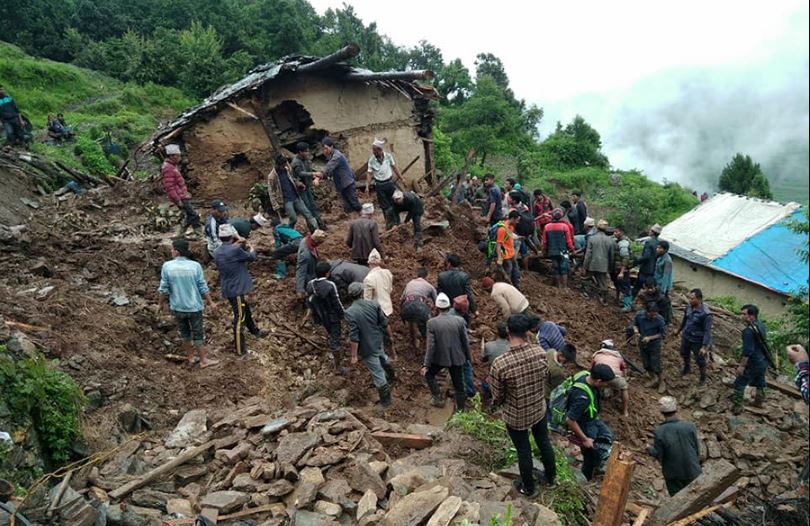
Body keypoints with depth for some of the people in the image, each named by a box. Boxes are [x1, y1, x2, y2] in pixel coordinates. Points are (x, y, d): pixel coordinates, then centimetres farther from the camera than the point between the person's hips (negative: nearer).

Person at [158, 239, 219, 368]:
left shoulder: (167, 266, -12)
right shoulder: (195, 266, -13)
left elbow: (164, 288, -6)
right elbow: (203, 287, -8)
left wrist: (161, 303, 10)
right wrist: (210, 302, 5)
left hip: (177, 307, 2)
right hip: (194, 306, -1)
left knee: (184, 332, 19)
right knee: (198, 334, 9)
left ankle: (190, 357, 32)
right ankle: (203, 360, 17)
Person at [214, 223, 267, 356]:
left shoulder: (217, 252, 3)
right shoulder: (235, 250, -21)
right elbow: (251, 257, -6)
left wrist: (235, 245, 20)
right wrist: (251, 249, 14)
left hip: (227, 289, 9)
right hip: (236, 289, -9)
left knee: (245, 309, 26)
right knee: (239, 317, -4)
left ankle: (255, 331, 47)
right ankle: (240, 350, 1)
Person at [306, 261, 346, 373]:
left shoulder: (310, 285, -9)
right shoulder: (330, 285, -27)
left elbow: (311, 302, 2)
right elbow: (336, 302, -20)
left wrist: (316, 314, 15)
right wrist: (342, 314, -5)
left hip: (321, 316, 6)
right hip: (333, 316, -6)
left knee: (330, 334, 28)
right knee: (335, 338, 4)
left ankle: (337, 352, 51)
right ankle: (337, 367, 13)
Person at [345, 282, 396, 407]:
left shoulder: (349, 313, -25)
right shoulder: (373, 304, -12)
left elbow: (354, 337, -24)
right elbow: (385, 323, -4)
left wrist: (354, 355, -13)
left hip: (367, 348, -5)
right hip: (379, 341, 5)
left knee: (377, 373, 10)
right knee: (382, 357, 36)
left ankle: (385, 400, 27)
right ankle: (391, 374, 63)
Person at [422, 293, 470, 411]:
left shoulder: (432, 323, -16)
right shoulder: (459, 320, -11)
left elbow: (430, 345, -15)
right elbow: (465, 342, -4)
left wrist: (426, 365, -8)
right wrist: (468, 357, 13)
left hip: (439, 358, -2)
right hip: (457, 358, 2)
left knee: (428, 374, 26)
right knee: (458, 384, 16)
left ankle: (438, 398, 27)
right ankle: (460, 409, 27)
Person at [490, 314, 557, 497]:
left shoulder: (500, 363, -31)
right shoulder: (540, 353, -20)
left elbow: (497, 396, -16)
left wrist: (497, 404, 6)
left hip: (516, 416, -3)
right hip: (539, 409, 3)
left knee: (524, 451, 19)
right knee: (544, 443, 28)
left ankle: (528, 488, 42)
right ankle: (551, 477, 51)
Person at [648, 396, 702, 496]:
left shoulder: (659, 431, -21)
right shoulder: (689, 426, -18)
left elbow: (658, 454, -13)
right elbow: (697, 448, -7)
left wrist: (649, 449, 10)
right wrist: (696, 463, 11)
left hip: (673, 474, -1)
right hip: (691, 470, 1)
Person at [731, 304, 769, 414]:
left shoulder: (749, 331, -26)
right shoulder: (761, 326, 3)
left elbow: (747, 351, -26)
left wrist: (742, 365, -20)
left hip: (753, 363, -9)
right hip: (763, 361, 9)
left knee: (739, 384, 1)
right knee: (760, 383, 24)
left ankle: (737, 407, 5)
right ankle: (759, 402, 40)